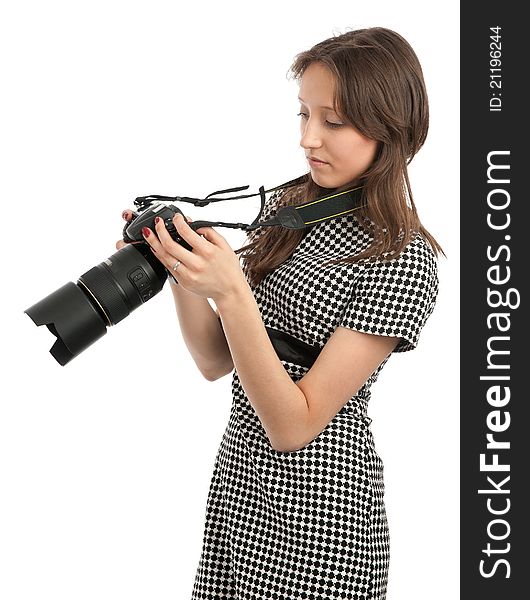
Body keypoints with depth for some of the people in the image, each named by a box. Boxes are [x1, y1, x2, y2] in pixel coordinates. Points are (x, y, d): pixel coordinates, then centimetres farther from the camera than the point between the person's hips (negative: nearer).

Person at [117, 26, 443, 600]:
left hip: (316, 507, -6)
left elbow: (294, 426, -21)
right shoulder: (285, 207, 1)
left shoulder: (405, 262, -18)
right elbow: (215, 361, 2)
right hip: (240, 467, 6)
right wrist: (180, 271, -15)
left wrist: (231, 292, -30)